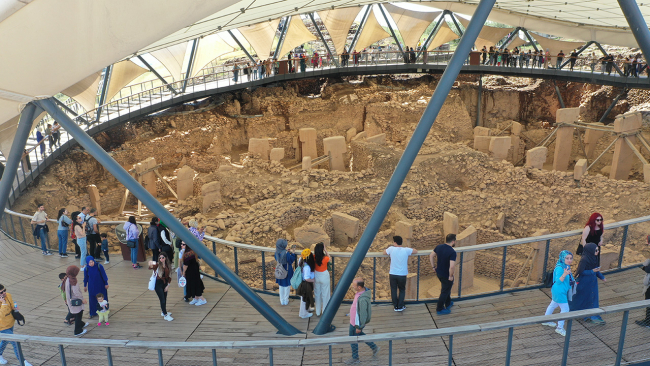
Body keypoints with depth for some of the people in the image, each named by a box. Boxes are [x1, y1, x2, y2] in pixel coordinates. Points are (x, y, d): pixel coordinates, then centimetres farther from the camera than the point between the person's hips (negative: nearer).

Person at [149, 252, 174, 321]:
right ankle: (165, 315, 5)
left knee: (164, 299, 15)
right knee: (162, 299, -3)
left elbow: (169, 276, 5)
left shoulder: (168, 266, 0)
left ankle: (163, 312, 35)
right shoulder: (157, 265, -11)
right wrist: (150, 264, -49)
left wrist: (168, 285, 3)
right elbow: (150, 267, -28)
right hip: (158, 284, -5)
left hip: (165, 283, 5)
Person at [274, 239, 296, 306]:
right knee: (287, 286, 15)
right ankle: (286, 301, 26)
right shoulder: (286, 253, -28)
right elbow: (291, 260, -18)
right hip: (287, 271, -5)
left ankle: (282, 301, 30)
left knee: (281, 286, 20)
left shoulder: (277, 252, -11)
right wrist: (292, 253, -9)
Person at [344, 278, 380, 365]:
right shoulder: (364, 290, -9)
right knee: (359, 335, 29)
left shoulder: (362, 299, -37)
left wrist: (359, 327, -19)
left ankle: (355, 359, 34)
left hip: (357, 322, -9)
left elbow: (363, 314, -29)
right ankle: (374, 347, 39)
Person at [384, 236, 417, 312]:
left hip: (393, 274, 0)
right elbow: (416, 251, 10)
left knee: (393, 290, 15)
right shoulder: (406, 250, -7)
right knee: (402, 290, 17)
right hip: (402, 275, 0)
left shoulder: (391, 249, -8)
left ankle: (395, 306, 20)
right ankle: (400, 307, 15)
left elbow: (384, 252, 12)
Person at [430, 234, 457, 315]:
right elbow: (452, 266, -33)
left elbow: (431, 256, 5)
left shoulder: (439, 247, -5)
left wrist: (433, 267, 13)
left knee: (446, 288, 30)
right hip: (446, 275, -7)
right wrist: (451, 276, -18)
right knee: (445, 292, 12)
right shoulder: (452, 252, -27)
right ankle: (439, 309, 25)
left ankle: (448, 303, 49)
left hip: (438, 273, 7)